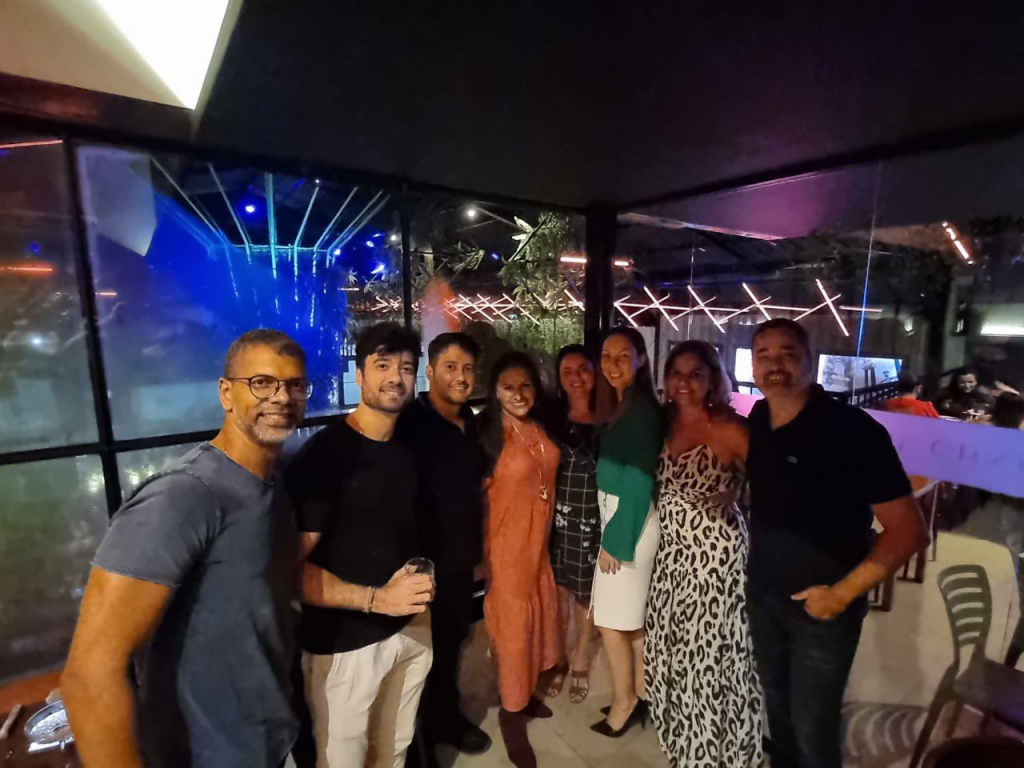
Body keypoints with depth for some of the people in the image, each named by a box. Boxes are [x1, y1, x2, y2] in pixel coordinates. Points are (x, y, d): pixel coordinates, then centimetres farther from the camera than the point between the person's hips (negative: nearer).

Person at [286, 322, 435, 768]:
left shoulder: (410, 451, 5)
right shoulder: (321, 455, -17)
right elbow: (292, 567, -20)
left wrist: (422, 588, 3)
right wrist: (376, 599, -25)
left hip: (412, 630, 6)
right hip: (344, 643, -6)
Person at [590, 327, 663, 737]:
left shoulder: (640, 411, -21)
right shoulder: (625, 406, 7)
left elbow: (639, 483, -22)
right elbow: (618, 471, 8)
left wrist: (615, 540, -17)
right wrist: (613, 531, 6)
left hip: (629, 520, -9)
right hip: (620, 515, 9)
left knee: (611, 621, 5)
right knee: (632, 617, 19)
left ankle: (624, 704, 25)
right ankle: (639, 695, 35)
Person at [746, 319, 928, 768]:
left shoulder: (853, 430, -22)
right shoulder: (756, 422, -5)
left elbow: (909, 530, -18)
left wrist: (844, 592, -19)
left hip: (823, 604, -5)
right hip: (761, 593, 5)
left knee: (812, 730, 11)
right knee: (777, 709, 25)